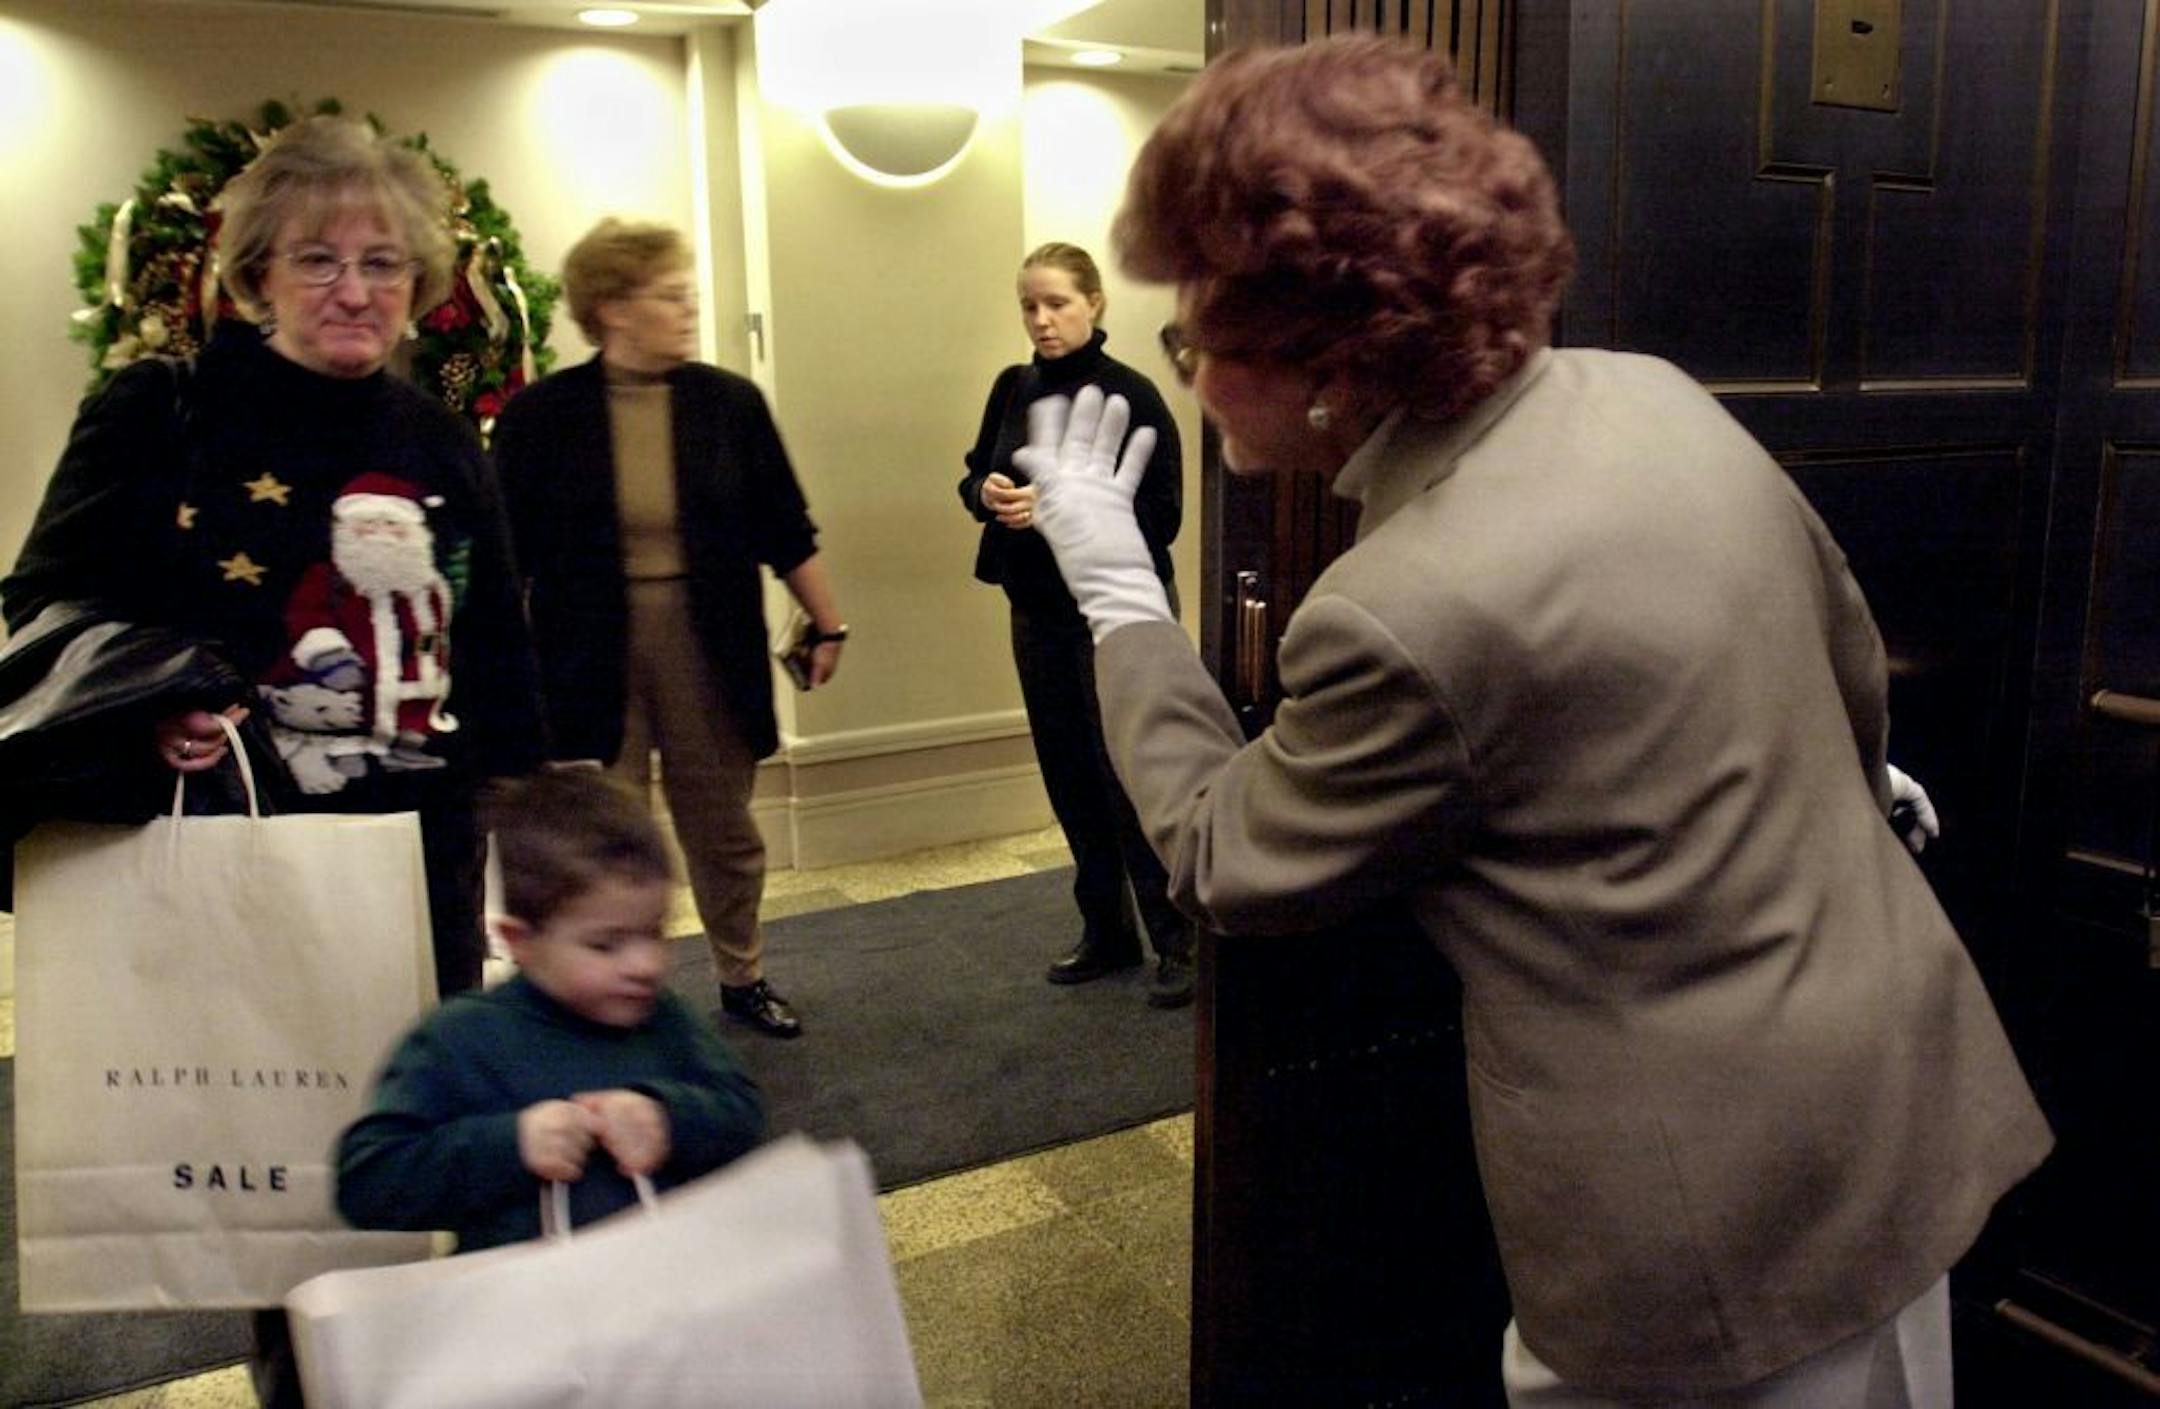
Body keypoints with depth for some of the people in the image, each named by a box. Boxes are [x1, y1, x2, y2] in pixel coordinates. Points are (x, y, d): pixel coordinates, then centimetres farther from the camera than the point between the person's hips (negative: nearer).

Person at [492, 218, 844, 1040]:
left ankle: (742, 979, 34)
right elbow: (508, 554, -1)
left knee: (724, 827, 14)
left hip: (709, 647, 2)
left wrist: (827, 625, 6)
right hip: (590, 656, -2)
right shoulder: (542, 415, -5)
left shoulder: (729, 403, 0)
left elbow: (785, 532, 6)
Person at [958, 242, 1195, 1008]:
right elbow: (973, 477, 14)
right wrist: (988, 492, -10)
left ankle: (1178, 943, 11)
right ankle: (1106, 931, 27)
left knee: (1129, 778, -3)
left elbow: (1161, 516, -15)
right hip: (1038, 611, 6)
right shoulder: (1012, 389, 7)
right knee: (1068, 778, 12)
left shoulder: (1131, 396, -11)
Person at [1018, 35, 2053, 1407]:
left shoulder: (1402, 618, -28)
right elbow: (1851, 662, 11)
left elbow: (1223, 861, -10)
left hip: (1723, 1204, -7)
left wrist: (1118, 595, 0)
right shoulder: (1652, 394, -5)